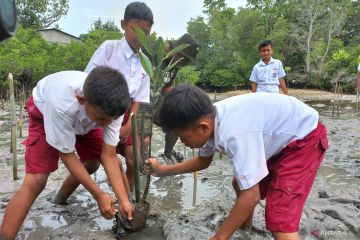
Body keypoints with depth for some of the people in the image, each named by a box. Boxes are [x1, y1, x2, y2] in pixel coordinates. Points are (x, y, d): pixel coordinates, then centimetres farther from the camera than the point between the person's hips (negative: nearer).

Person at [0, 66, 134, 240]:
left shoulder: (112, 105, -35)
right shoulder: (61, 103, -46)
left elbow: (109, 156, -27)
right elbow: (67, 155, -32)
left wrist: (124, 200, -31)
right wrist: (98, 195, -28)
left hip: (84, 117, 3)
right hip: (45, 111, -3)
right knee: (35, 181, -16)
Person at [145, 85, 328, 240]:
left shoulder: (235, 134, -39)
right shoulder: (212, 119, -10)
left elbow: (251, 195, -31)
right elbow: (203, 161, 9)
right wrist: (162, 171, 9)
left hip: (304, 139, -9)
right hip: (280, 136, 9)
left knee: (279, 219, -19)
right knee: (240, 183, 21)